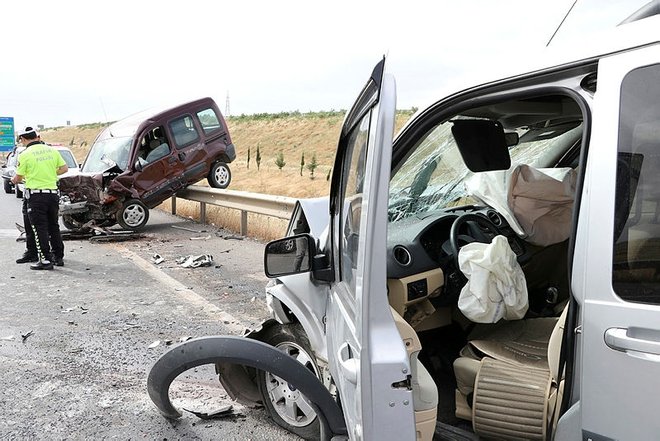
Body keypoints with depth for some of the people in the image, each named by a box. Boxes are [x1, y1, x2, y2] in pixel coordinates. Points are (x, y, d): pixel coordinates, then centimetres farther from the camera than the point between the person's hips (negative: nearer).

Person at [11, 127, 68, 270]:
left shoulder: (25, 155, -8)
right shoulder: (52, 150, 4)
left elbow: (18, 178, -1)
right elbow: (64, 168, 10)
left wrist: (14, 180, 22)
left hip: (36, 195, -5)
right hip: (53, 193, 5)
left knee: (40, 229, 1)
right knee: (54, 227, 15)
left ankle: (45, 260, 1)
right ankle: (58, 257, 21)